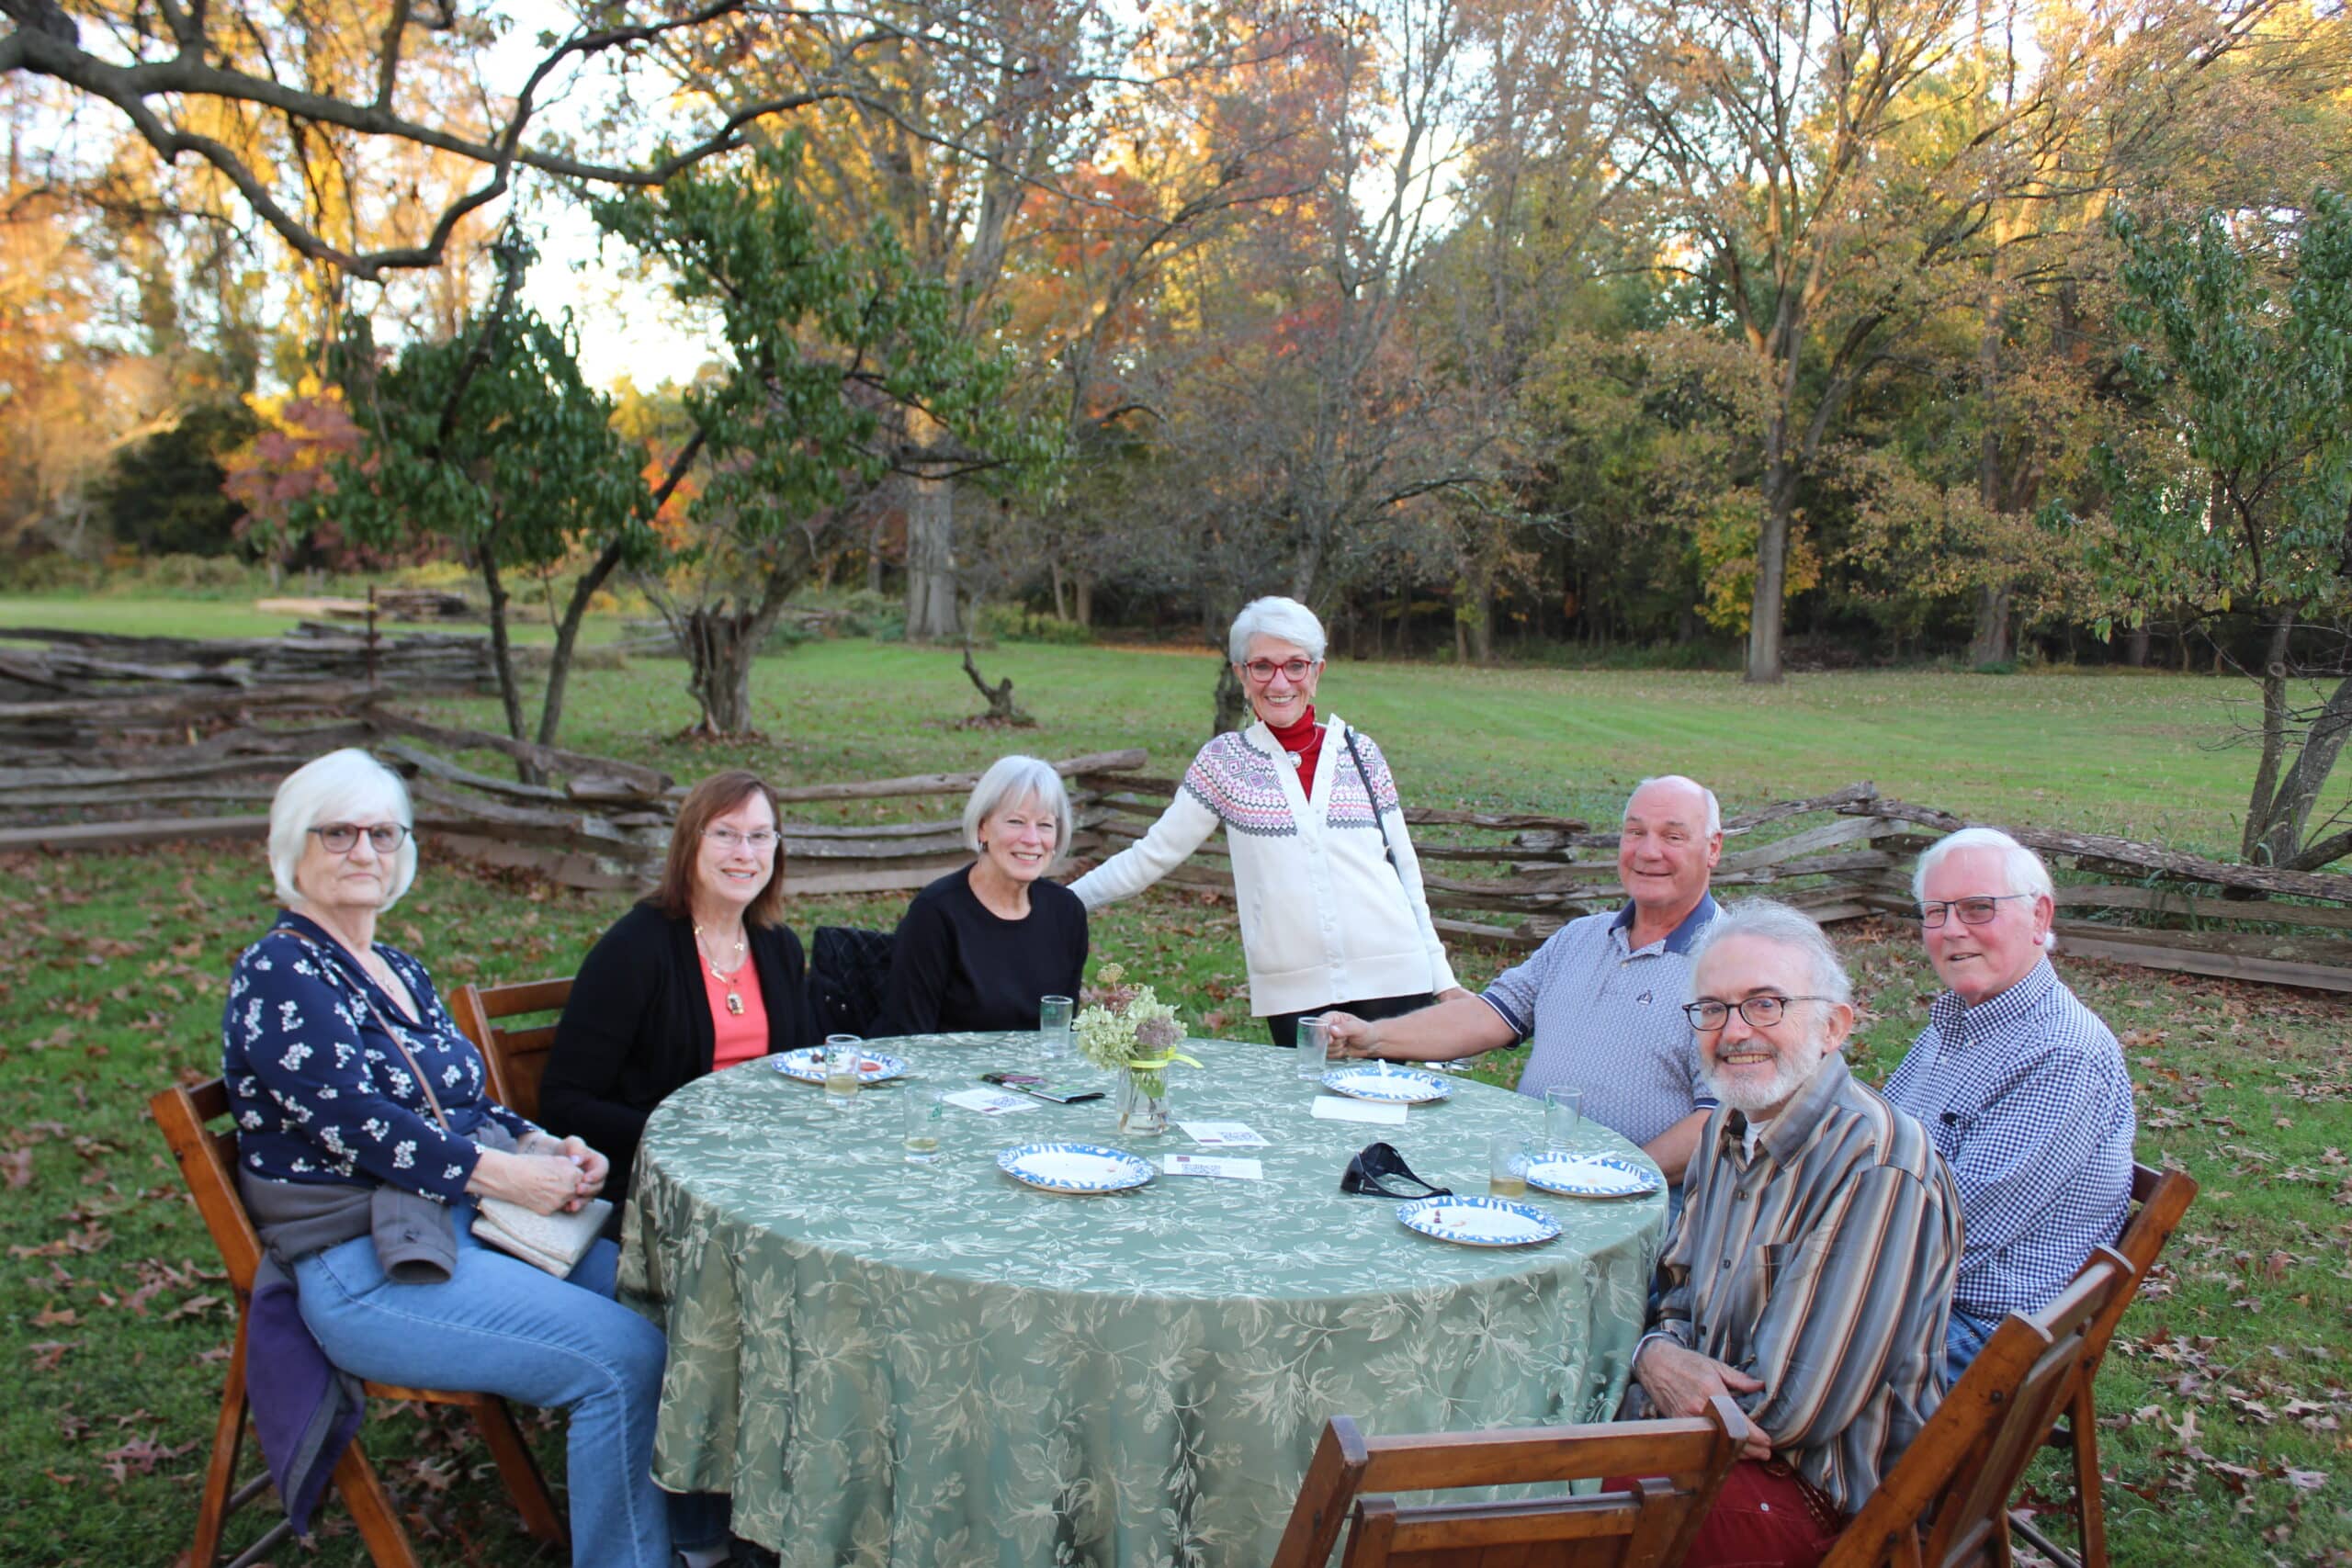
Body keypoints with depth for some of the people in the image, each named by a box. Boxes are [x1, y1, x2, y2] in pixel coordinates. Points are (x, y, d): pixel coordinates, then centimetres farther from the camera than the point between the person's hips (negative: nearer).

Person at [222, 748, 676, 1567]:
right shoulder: (277, 977, -9)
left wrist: (543, 1148, -1)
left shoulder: (402, 972, 17)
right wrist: (510, 1175, -19)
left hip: (465, 1227, 8)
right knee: (622, 1357, -22)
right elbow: (356, 1123, -19)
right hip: (368, 1276, -8)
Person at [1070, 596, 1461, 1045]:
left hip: (1393, 981, 1)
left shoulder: (1360, 753, 7)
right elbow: (1152, 855, 7)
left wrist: (1441, 978, 13)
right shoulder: (1225, 760, 3)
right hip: (1295, 995, -1)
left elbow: (1404, 870, 13)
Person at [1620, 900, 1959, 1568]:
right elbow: (1679, 1299, 11)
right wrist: (1657, 1356, -11)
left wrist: (1672, 1375, -11)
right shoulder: (1730, 1130, 5)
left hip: (1817, 1494, -8)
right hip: (1711, 1422, 8)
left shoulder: (1878, 1169, -25)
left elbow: (1789, 1410, -25)